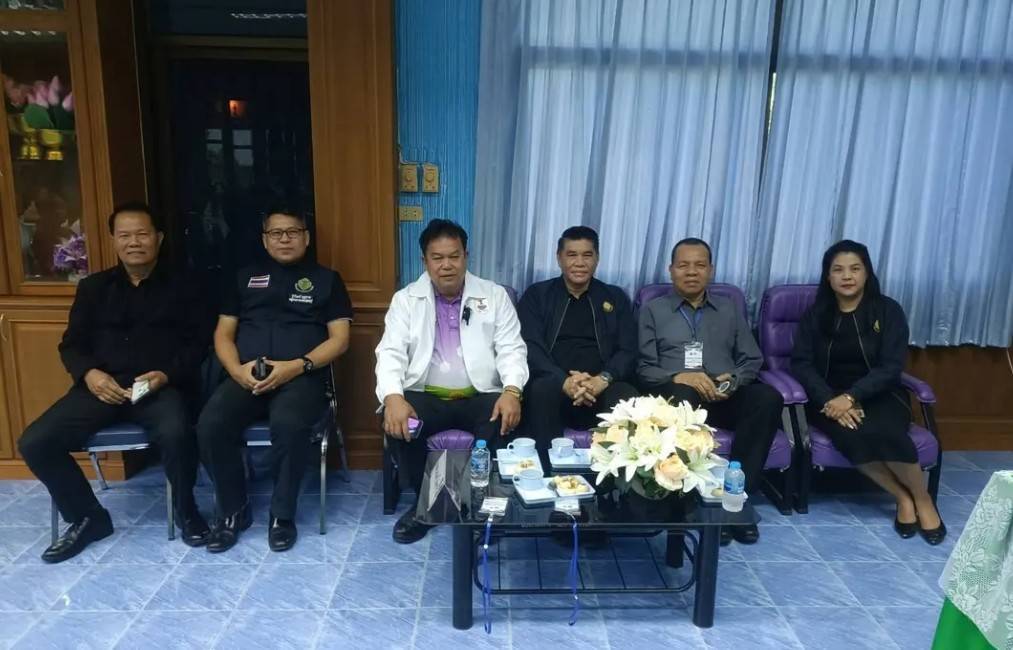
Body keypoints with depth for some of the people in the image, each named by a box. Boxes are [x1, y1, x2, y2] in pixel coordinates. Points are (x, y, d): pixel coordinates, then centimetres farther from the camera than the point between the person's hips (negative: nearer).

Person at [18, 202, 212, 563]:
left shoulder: (182, 287, 10)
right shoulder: (93, 287, 18)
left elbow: (199, 343, 3)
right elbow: (71, 344, 15)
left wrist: (166, 375, -15)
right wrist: (89, 373, -8)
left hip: (161, 386, -4)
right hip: (101, 385, 4)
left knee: (176, 434, -36)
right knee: (34, 442, -16)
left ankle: (185, 511, -7)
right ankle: (88, 517, 5)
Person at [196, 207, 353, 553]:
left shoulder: (326, 279, 13)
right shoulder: (244, 277, 21)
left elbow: (339, 338, 3)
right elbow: (223, 334, 15)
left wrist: (297, 366, -13)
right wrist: (237, 370, -7)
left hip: (302, 377, -3)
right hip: (247, 377, 3)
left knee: (288, 424, -35)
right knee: (210, 425, -26)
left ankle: (282, 515, -11)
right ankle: (234, 511, -2)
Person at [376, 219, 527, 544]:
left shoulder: (494, 295, 7)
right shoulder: (405, 299, 7)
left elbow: (512, 349, 0)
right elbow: (391, 352, -3)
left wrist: (512, 391, -20)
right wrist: (393, 396, -24)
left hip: (481, 396, 0)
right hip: (425, 396, 1)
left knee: (505, 420, -31)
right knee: (395, 422, -29)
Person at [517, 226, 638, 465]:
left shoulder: (616, 298, 17)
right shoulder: (537, 295, 12)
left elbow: (628, 352, 6)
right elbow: (530, 347, -2)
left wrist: (603, 379, -16)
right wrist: (564, 381, -20)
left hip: (601, 389, 1)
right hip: (553, 385, -1)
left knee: (626, 396, -31)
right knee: (542, 389, -35)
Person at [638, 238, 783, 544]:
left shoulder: (730, 309, 23)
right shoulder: (653, 310, 14)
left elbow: (752, 360, 14)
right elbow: (644, 369, 3)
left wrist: (733, 380, -9)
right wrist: (680, 377, -17)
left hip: (725, 396, 3)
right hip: (677, 395, -2)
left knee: (768, 397, -29)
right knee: (683, 395, -39)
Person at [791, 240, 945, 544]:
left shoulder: (888, 311, 1)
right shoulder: (815, 314, 5)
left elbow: (890, 368, -8)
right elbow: (801, 364, -5)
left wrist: (851, 397, -23)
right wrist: (831, 400, -21)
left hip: (879, 395, 0)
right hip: (830, 398, 1)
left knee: (883, 431, -33)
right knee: (852, 435, -33)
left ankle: (922, 498, -7)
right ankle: (903, 497, -11)